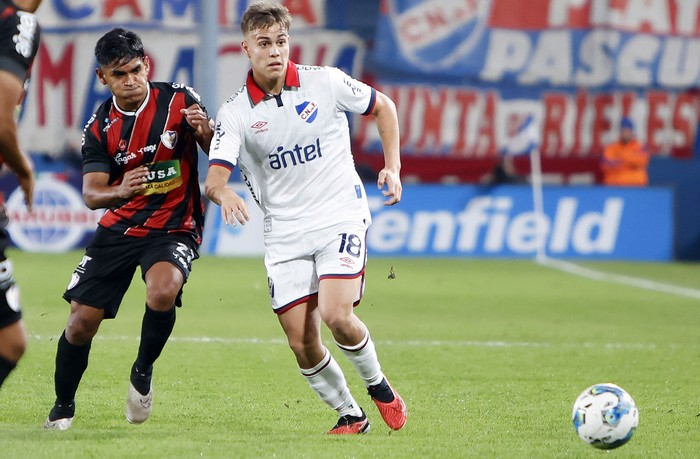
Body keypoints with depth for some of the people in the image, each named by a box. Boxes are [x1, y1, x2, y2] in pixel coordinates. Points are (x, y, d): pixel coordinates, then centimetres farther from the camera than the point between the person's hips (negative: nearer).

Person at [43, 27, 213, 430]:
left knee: (163, 292, -33)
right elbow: (91, 193, -9)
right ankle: (63, 408, 23)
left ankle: (143, 373, -5)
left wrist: (206, 132, -28)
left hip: (174, 228, -3)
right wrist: (119, 191, -32)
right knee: (81, 322, -2)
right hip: (118, 229, 3)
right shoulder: (100, 127, -3)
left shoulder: (179, 100, -8)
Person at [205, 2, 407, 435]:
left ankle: (377, 383, 7)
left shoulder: (326, 82, -4)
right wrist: (225, 193, -39)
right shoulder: (234, 113, -4)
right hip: (285, 233, 2)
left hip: (340, 218, -2)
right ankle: (351, 415, 19)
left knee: (336, 315, -22)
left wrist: (393, 167, 1)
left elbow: (382, 106, 12)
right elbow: (214, 178, -15)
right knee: (302, 343, -4)